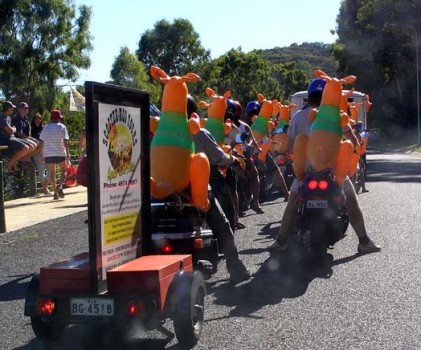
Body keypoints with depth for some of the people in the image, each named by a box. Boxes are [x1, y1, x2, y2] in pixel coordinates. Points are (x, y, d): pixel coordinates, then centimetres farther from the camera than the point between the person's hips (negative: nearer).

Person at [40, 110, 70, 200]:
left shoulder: (45, 128, 11)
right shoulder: (62, 127, -1)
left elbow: (41, 141, 10)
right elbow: (65, 141, -10)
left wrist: (41, 155, 16)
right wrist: (67, 153, -8)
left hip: (48, 153, 3)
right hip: (60, 153, -3)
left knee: (52, 173, 8)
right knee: (64, 171, 9)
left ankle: (55, 192, 7)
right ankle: (60, 186, -14)